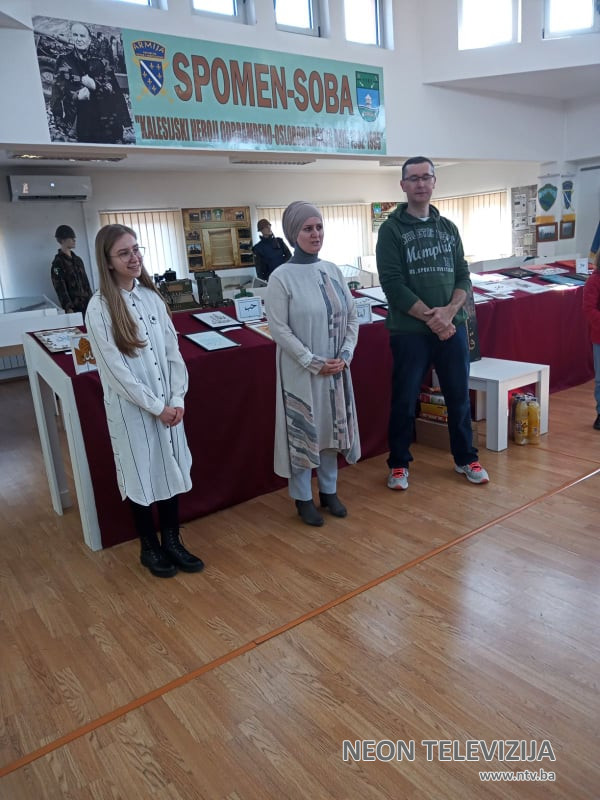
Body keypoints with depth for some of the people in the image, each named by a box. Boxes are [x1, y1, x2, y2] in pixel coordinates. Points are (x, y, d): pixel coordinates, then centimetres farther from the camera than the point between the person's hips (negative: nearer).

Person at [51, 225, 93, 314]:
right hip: (74, 307, -7)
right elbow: (60, 288, -14)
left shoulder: (77, 260, 15)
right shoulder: (58, 262, -6)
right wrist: (68, 308, -22)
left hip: (87, 304, 7)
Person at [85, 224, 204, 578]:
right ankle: (149, 546, 28)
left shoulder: (152, 296, 3)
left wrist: (177, 399, -5)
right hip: (131, 408, -4)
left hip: (168, 404, 5)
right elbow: (115, 369, -14)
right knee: (142, 476, 9)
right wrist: (156, 407, -13)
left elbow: (173, 351, 4)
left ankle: (172, 540, 29)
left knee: (171, 469, 12)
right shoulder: (100, 307, -12)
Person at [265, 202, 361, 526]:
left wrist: (345, 355, -6)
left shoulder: (332, 270, 5)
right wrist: (314, 363, -16)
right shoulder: (281, 277, -10)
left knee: (332, 427, 14)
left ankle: (329, 491, 31)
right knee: (303, 431, 5)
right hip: (301, 372, -5)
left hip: (337, 369, 5)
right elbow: (279, 329, -13)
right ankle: (303, 498, 22)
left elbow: (352, 317, 7)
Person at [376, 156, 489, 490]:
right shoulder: (392, 229, -2)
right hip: (409, 330, -4)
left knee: (459, 396, 11)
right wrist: (430, 316, -15)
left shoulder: (448, 228, 12)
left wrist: (449, 312, -11)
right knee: (405, 400, 4)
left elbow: (463, 277, 8)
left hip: (452, 326, 4)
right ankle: (399, 463, 21)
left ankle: (466, 458, 28)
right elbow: (392, 283, -11)